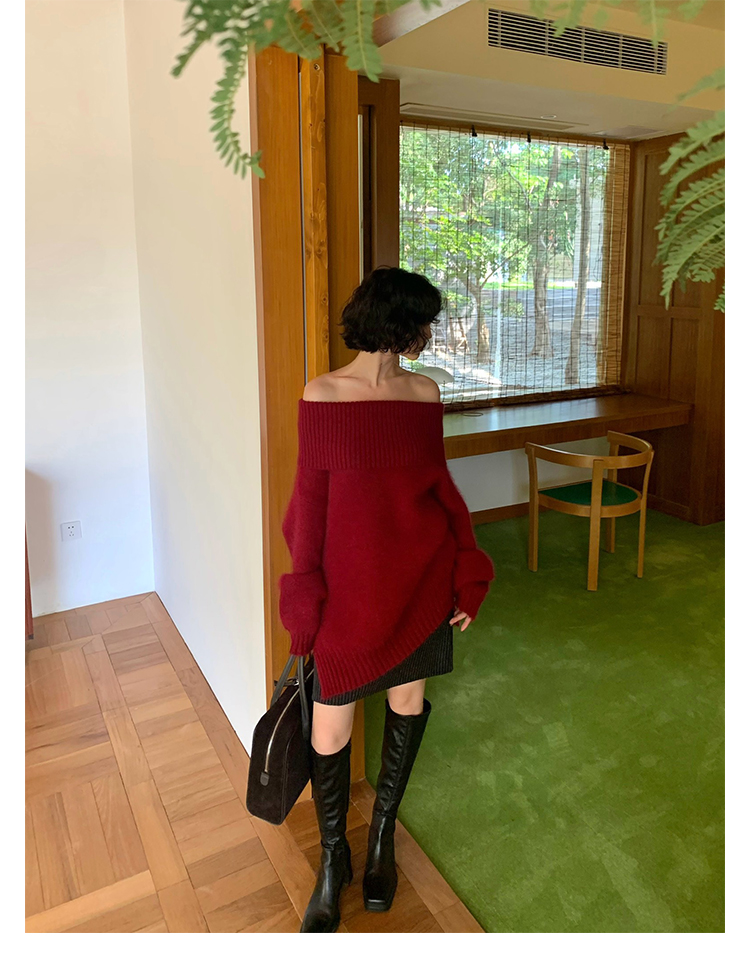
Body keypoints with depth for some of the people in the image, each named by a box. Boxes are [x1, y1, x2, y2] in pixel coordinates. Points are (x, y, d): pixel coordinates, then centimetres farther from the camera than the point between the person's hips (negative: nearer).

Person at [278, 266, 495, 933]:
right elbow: (310, 499, -5)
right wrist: (305, 598, -3)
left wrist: (466, 577, 8)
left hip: (421, 579, 4)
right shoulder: (321, 395, -8)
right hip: (350, 584, -3)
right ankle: (333, 860, 32)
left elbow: (438, 482, 9)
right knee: (329, 733, 2)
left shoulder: (425, 393, 3)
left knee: (409, 703, 16)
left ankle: (383, 834, 42)